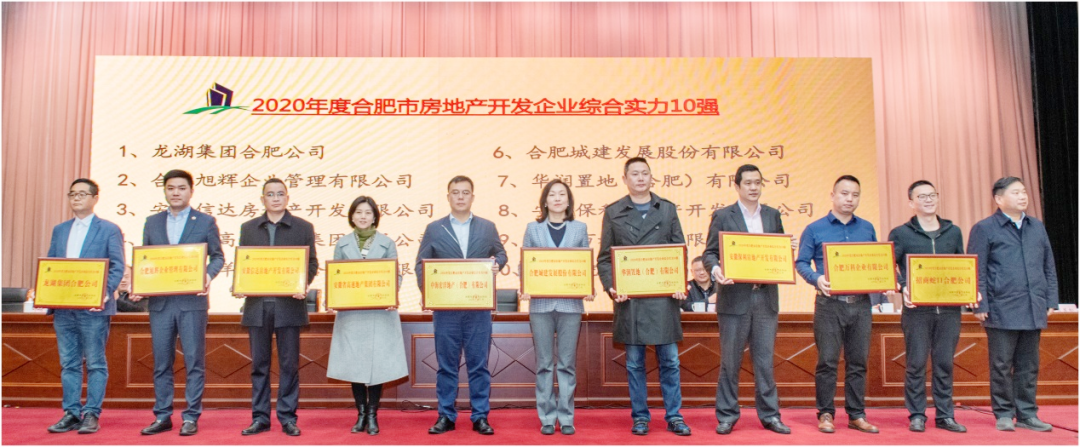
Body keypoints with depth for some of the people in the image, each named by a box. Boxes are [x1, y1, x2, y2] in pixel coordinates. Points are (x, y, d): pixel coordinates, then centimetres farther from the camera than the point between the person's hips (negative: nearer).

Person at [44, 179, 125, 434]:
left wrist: (105, 293, -19)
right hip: (62, 308, 5)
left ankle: (91, 415, 6)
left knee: (95, 363, 0)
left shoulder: (109, 230, 1)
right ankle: (71, 414, 16)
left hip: (93, 308, -5)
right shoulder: (59, 230, 17)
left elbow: (117, 267, -5)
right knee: (68, 364, 9)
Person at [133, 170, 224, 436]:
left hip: (192, 301, -3)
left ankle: (191, 417, 8)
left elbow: (218, 256, 4)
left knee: (194, 361, 0)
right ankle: (162, 417, 18)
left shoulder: (206, 222, 5)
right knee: (161, 362, 8)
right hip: (159, 302, 3)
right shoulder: (152, 222, 13)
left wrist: (208, 276, -16)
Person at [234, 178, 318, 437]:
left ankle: (288, 417, 12)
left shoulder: (303, 228, 5)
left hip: (289, 305, -2)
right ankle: (260, 417, 17)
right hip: (257, 304, 2)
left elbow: (311, 263, 3)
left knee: (289, 364, 3)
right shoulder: (248, 228, 12)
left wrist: (303, 285, -16)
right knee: (259, 364, 8)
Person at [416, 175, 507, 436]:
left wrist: (497, 263, -9)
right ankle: (446, 416, 18)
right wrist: (427, 292, -10)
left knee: (479, 364, 5)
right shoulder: (433, 229, 6)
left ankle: (480, 416, 15)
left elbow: (500, 253, 14)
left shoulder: (488, 227, 8)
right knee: (446, 365, 7)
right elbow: (421, 264, 5)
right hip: (445, 308, 0)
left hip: (479, 308, 0)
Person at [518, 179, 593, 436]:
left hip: (570, 303, 0)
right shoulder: (533, 228, 8)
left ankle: (566, 417, 15)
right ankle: (547, 418, 14)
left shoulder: (579, 228, 9)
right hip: (540, 303, 0)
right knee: (544, 363, 4)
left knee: (567, 363, 5)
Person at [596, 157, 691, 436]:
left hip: (663, 296, 1)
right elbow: (604, 257, 4)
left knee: (669, 361, 6)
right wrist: (611, 287, -10)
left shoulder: (667, 209, 9)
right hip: (629, 298, -1)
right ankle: (640, 417, 20)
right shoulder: (613, 212, 5)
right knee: (634, 363, 8)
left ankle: (674, 417, 18)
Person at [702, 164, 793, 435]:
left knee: (765, 360, 9)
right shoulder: (722, 216, 1)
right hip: (734, 298, -3)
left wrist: (788, 249, -6)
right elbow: (710, 252, -2)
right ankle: (727, 416, 15)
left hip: (766, 297, 3)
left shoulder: (772, 215, 12)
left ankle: (769, 415, 19)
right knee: (730, 362, 4)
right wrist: (715, 269, -23)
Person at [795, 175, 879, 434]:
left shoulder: (867, 228, 13)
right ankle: (825, 414, 10)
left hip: (861, 303, 3)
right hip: (829, 303, -3)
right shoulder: (815, 229, 2)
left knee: (858, 362, 8)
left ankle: (857, 415, 18)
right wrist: (817, 279, -18)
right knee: (827, 361, -1)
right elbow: (801, 263, 0)